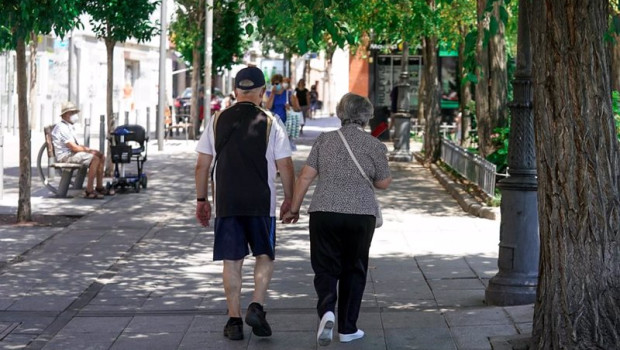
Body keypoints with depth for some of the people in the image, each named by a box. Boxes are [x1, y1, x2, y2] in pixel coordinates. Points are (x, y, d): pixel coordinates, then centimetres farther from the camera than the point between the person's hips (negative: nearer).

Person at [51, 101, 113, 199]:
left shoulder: (68, 127, 21)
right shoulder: (61, 128, -13)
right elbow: (73, 147, -19)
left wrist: (89, 149, 3)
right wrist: (89, 150, -10)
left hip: (72, 153, 11)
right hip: (65, 156, -11)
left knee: (101, 157, 5)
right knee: (94, 159, -27)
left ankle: (99, 187, 5)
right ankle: (89, 191, -28)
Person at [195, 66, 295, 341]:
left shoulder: (218, 121, 4)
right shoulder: (270, 122, -2)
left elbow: (202, 165, 5)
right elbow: (285, 166, -3)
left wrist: (201, 199, 13)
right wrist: (289, 199, 9)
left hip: (226, 203, 2)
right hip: (261, 202, -2)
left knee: (232, 260, 7)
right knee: (265, 256, 13)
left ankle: (234, 320, 8)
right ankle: (256, 306, -4)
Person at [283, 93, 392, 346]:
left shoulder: (325, 140, 4)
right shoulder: (375, 146, 0)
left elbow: (305, 176, 0)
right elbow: (383, 183, 9)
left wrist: (294, 208, 9)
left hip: (324, 212, 1)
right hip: (361, 214, 0)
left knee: (326, 268, 8)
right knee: (353, 270, 13)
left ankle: (326, 310, -19)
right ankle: (347, 328, 16)